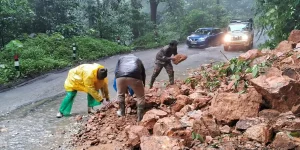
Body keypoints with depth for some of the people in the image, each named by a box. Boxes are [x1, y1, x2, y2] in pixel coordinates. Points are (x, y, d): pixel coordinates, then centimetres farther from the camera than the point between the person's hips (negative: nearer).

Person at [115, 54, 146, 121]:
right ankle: (140, 117, 16)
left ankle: (122, 112, 42)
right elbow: (143, 74, 34)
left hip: (120, 76, 2)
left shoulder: (121, 58, 39)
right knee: (140, 96, 15)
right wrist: (143, 85, 44)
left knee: (120, 94, 28)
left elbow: (116, 71, 29)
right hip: (134, 76, -1)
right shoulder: (138, 60, 38)